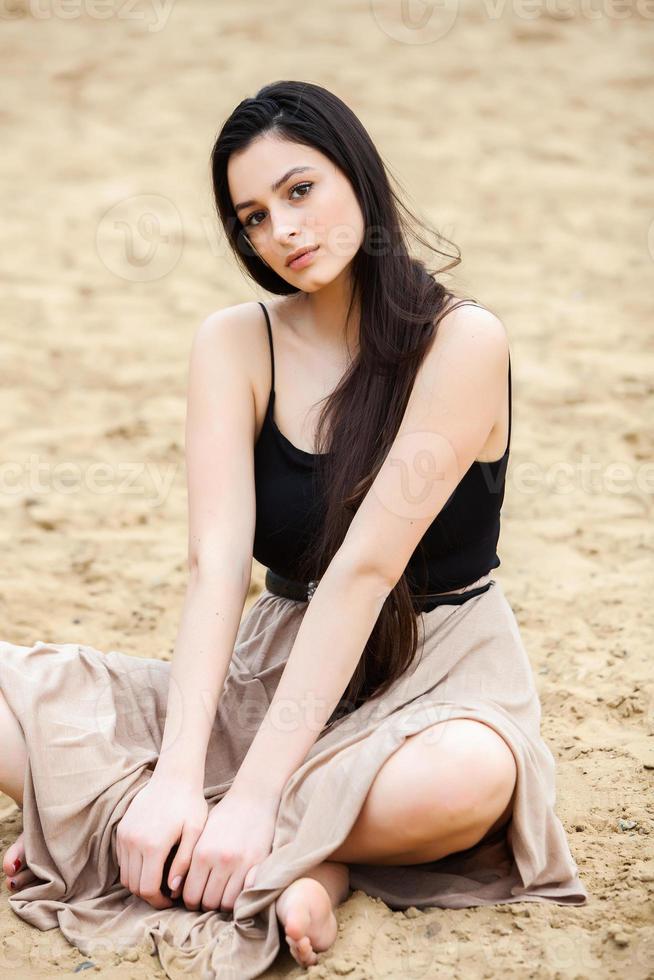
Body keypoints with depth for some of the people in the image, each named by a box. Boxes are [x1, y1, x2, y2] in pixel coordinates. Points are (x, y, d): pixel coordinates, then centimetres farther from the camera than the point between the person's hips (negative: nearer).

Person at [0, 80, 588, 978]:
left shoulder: (463, 341, -15)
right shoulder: (235, 345, -2)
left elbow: (367, 564, -23)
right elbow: (217, 563, -14)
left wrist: (255, 796, -29)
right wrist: (176, 778, -29)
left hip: (432, 675, -3)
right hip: (275, 670, 3)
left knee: (471, 777, -41)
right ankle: (306, 862, -18)